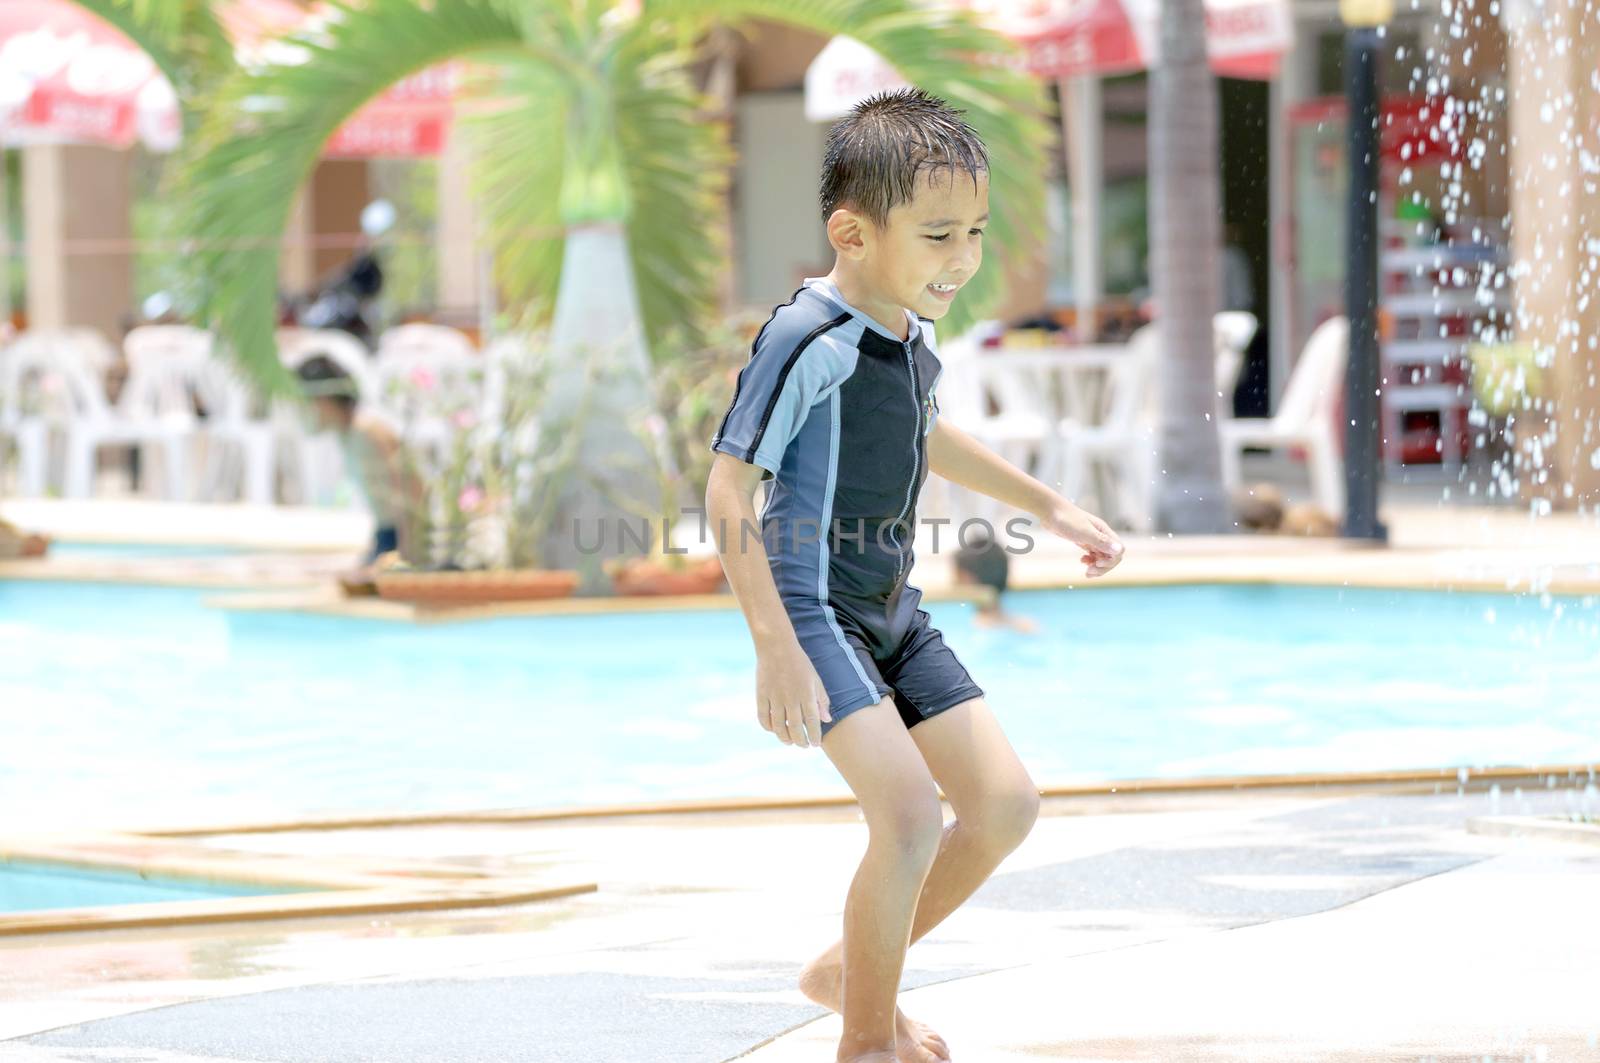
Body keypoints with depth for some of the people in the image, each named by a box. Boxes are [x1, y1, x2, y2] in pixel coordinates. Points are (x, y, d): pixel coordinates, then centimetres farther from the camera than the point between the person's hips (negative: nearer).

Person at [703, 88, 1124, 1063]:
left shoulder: (918, 340, 6)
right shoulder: (808, 343, -20)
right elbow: (728, 490, -21)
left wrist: (1051, 507, 32)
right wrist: (776, 646, -26)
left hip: (896, 615, 9)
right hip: (817, 611, -9)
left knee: (1007, 805, 5)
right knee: (912, 816, -22)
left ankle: (849, 971, 22)